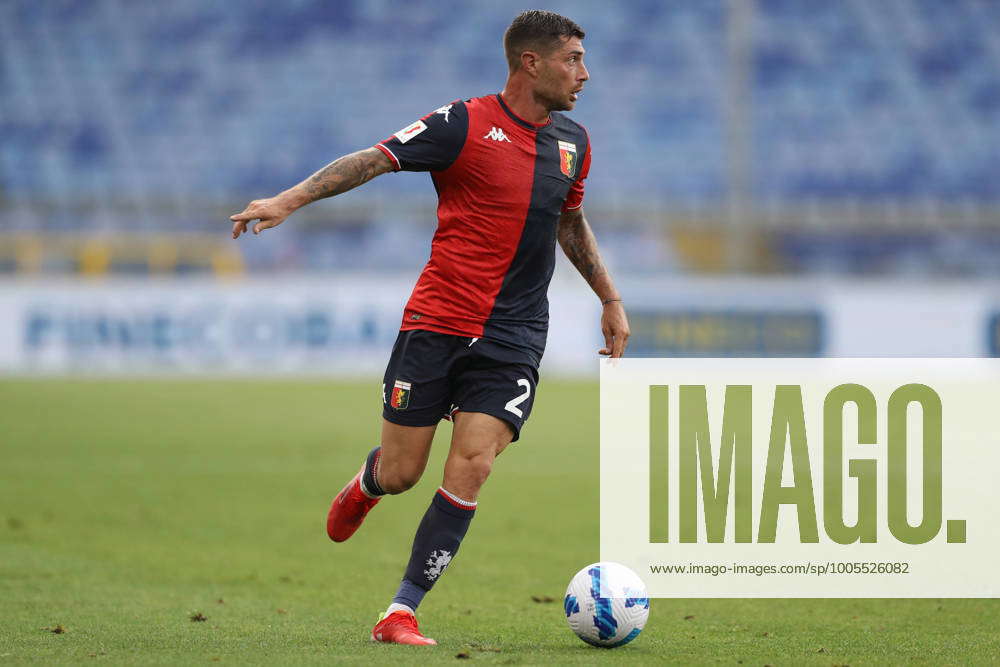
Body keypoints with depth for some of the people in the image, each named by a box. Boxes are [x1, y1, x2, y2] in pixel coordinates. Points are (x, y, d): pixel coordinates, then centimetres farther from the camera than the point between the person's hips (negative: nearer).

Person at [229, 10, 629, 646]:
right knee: (400, 474, 1)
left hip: (513, 339, 4)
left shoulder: (573, 142, 10)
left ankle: (402, 613, -5)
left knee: (470, 468, -12)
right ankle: (363, 488, 41)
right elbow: (374, 159, -10)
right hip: (437, 324, -3)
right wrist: (290, 200, -20)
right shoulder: (466, 125, -8)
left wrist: (611, 300, 27)